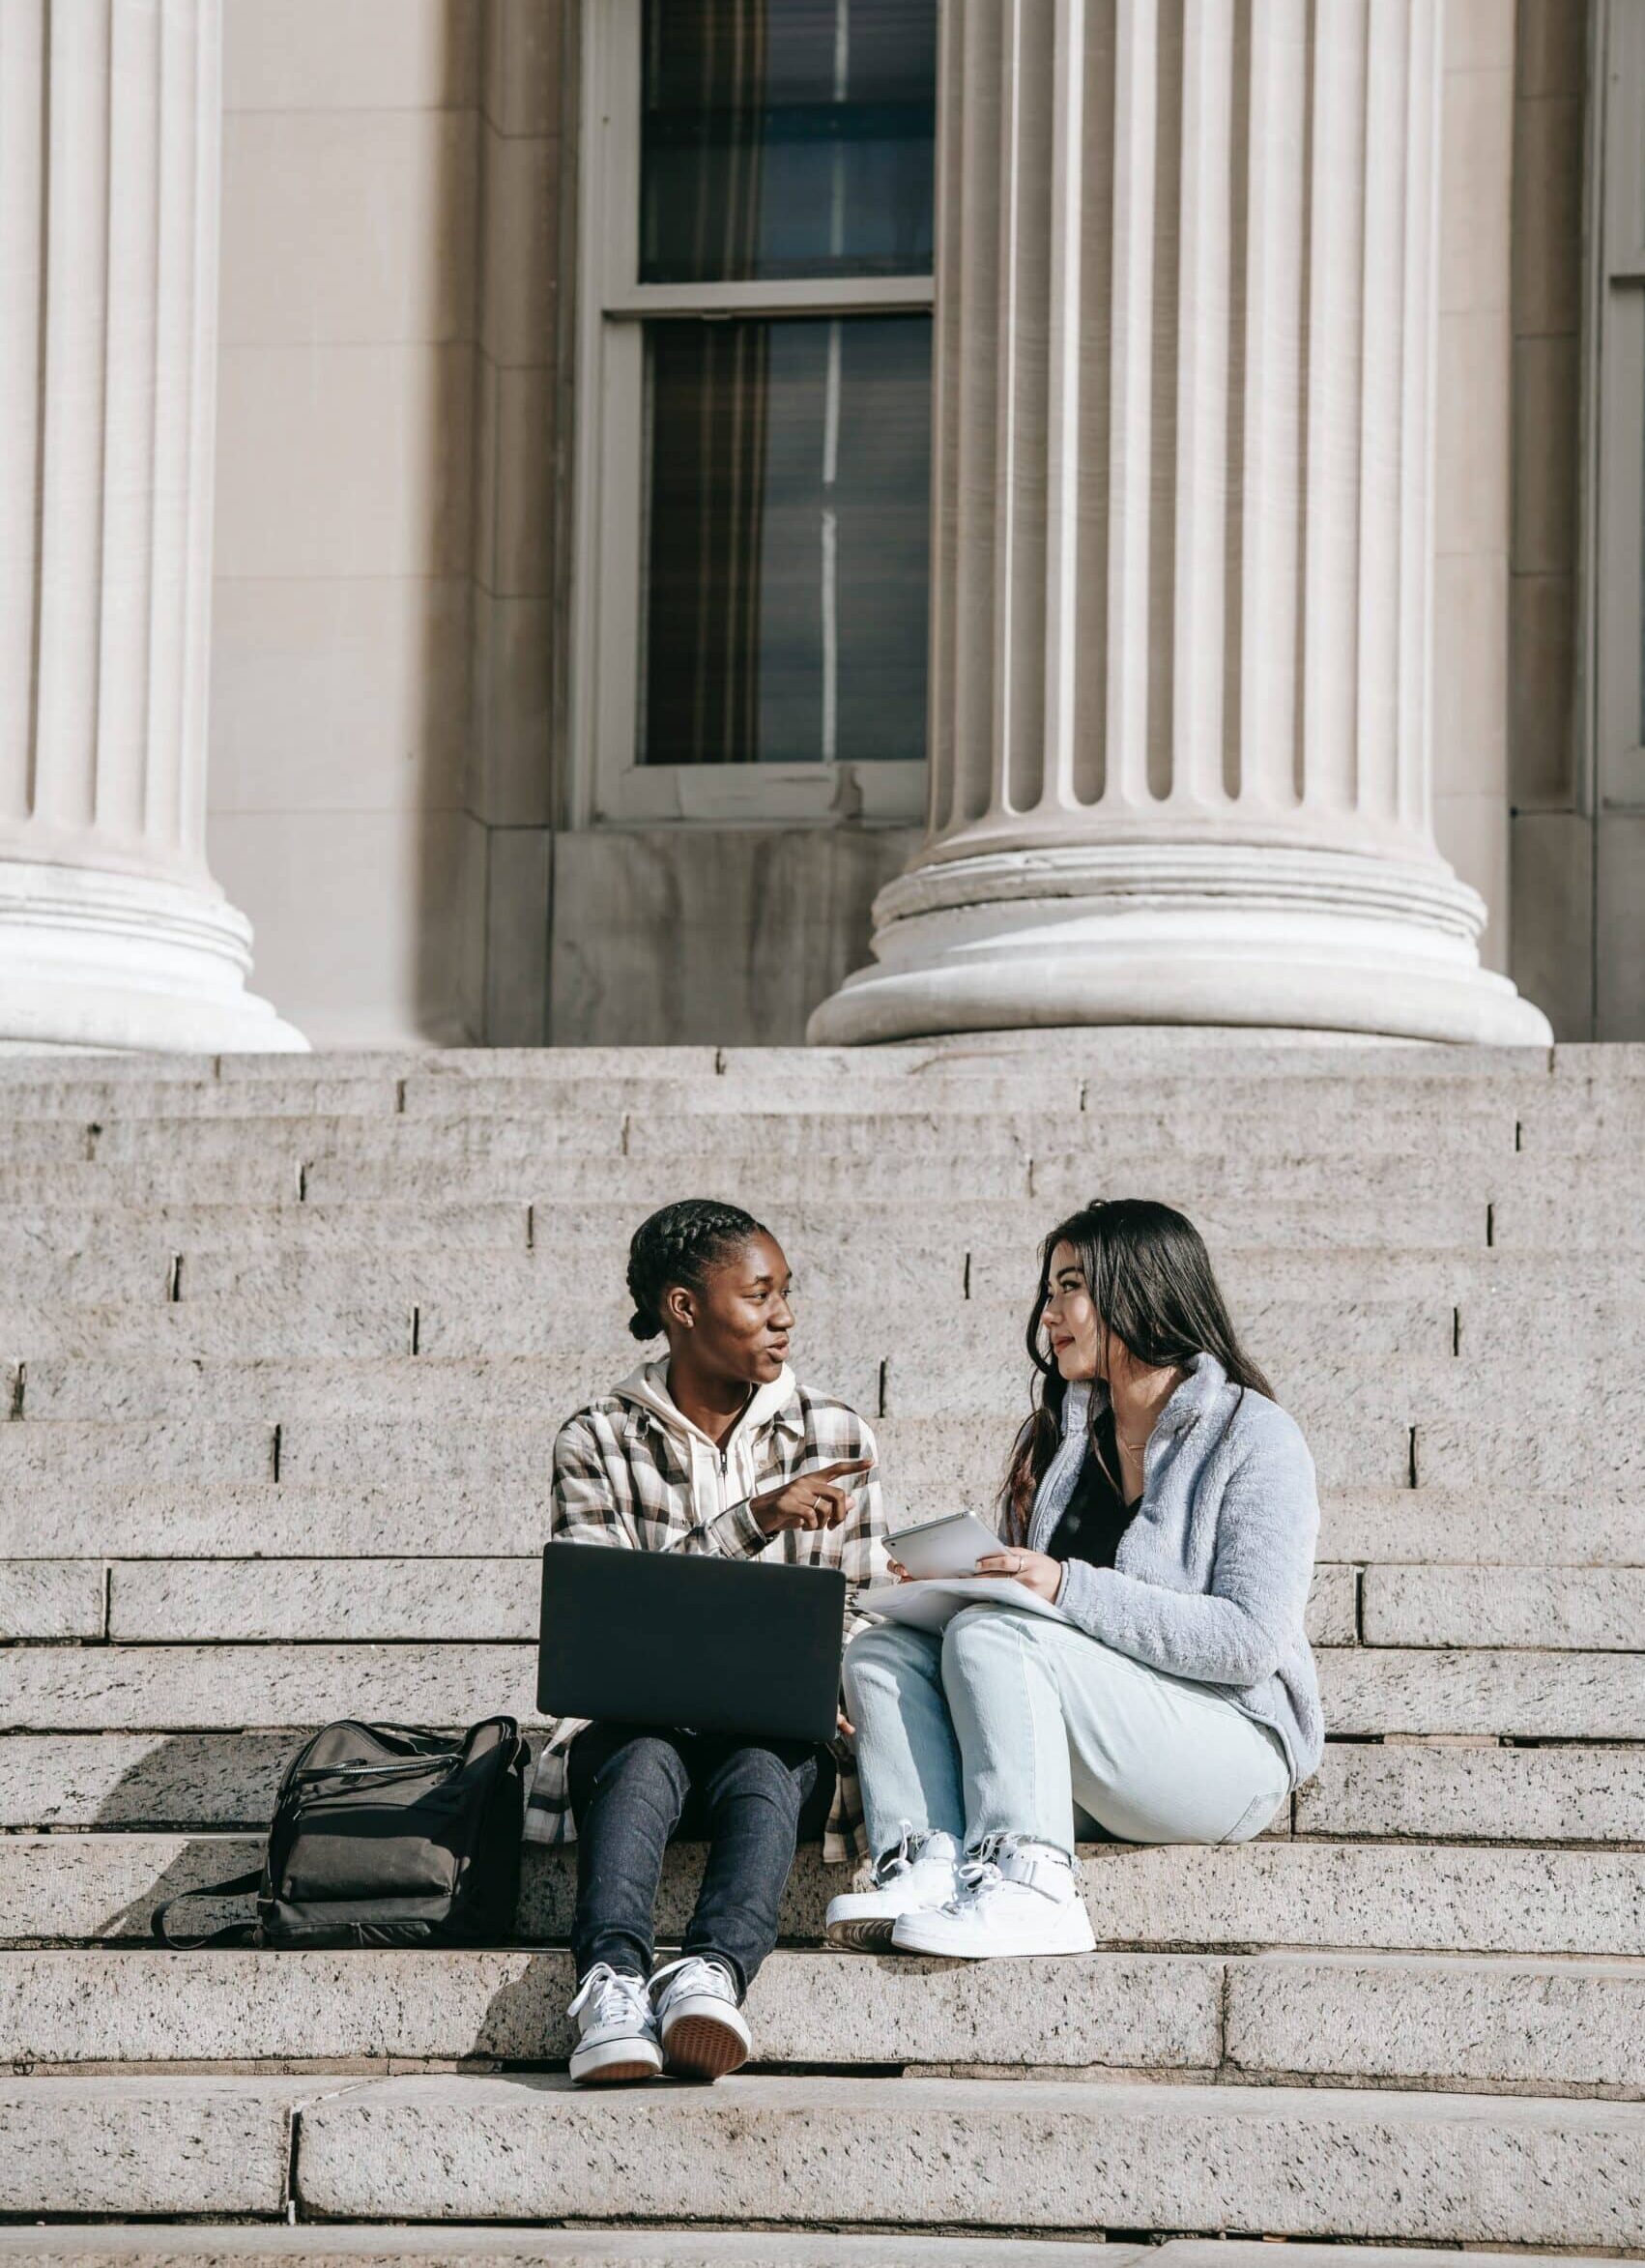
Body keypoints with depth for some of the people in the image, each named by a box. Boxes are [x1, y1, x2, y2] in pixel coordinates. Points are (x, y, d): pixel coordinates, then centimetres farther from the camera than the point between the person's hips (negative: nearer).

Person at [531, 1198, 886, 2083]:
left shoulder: (836, 1437, 12)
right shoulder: (596, 1442, 5)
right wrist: (754, 1519, -19)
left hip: (780, 1729, 1)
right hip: (634, 1717, -1)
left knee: (762, 1772, -35)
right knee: (642, 1762, -36)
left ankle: (712, 1972, -62)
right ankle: (613, 1979, -60)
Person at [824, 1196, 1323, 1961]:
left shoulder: (1253, 1437, -5)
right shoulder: (1056, 1437, 17)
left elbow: (1250, 1640, -17)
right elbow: (1015, 1592, 18)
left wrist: (1069, 1587, -22)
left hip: (1231, 1743, -7)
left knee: (990, 1637, -26)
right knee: (880, 1652, -11)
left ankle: (1026, 1886, -37)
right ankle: (926, 1865, -33)